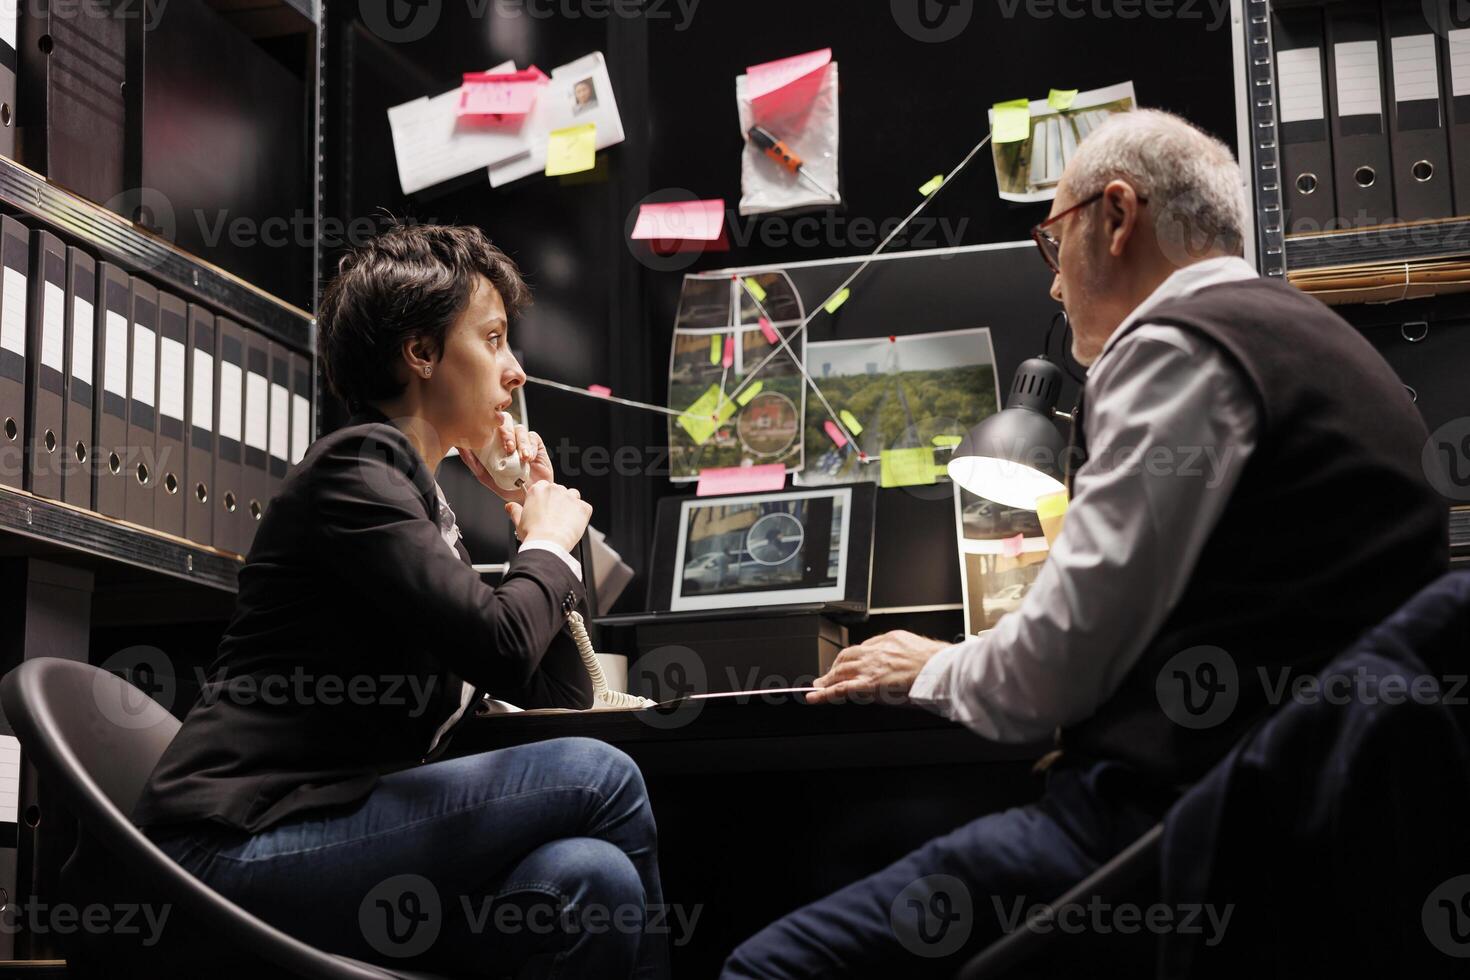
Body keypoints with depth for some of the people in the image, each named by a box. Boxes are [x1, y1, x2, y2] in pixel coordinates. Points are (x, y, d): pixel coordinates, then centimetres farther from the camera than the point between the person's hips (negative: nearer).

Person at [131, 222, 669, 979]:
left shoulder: (427, 509, 18)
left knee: (590, 876, -20)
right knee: (595, 775, -18)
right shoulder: (358, 465, -7)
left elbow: (562, 695, 21)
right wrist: (549, 543, 1)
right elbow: (502, 649, -19)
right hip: (240, 852, -8)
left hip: (336, 833, 8)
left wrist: (540, 514, 20)